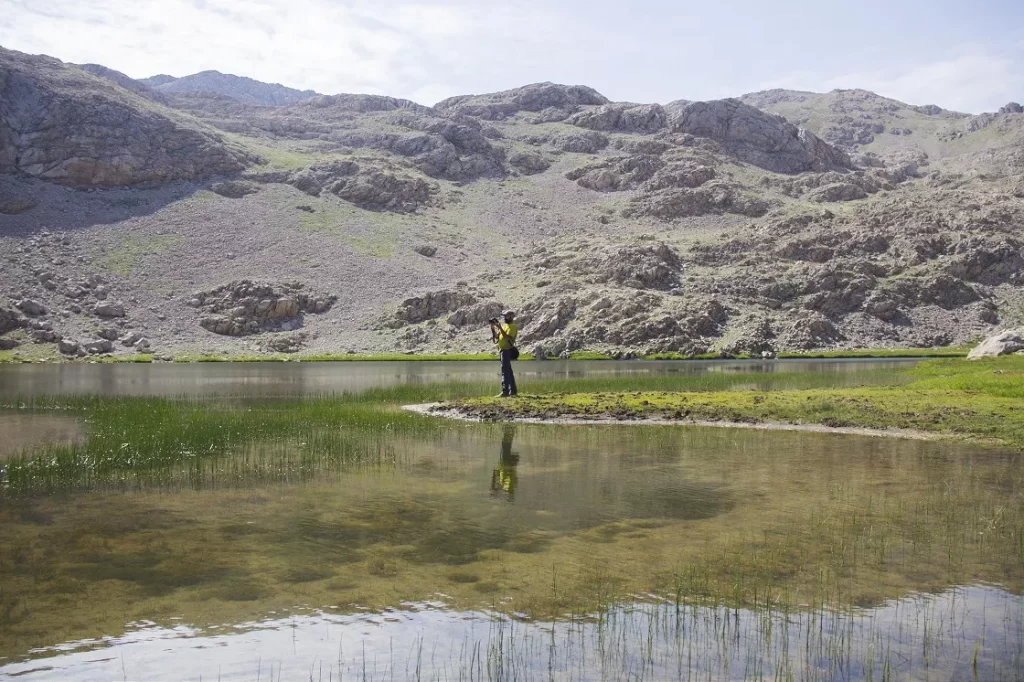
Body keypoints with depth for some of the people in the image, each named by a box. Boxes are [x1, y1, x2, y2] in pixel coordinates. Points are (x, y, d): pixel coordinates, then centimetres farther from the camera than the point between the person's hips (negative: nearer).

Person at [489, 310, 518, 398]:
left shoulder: (512, 326, -11)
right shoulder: (505, 325, 18)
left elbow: (507, 337, -24)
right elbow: (497, 336, 18)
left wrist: (500, 328, -27)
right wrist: (493, 327, 6)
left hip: (507, 350, -10)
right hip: (503, 350, 10)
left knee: (505, 371, -14)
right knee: (508, 371, 13)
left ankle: (505, 391, -18)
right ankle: (513, 390, 19)